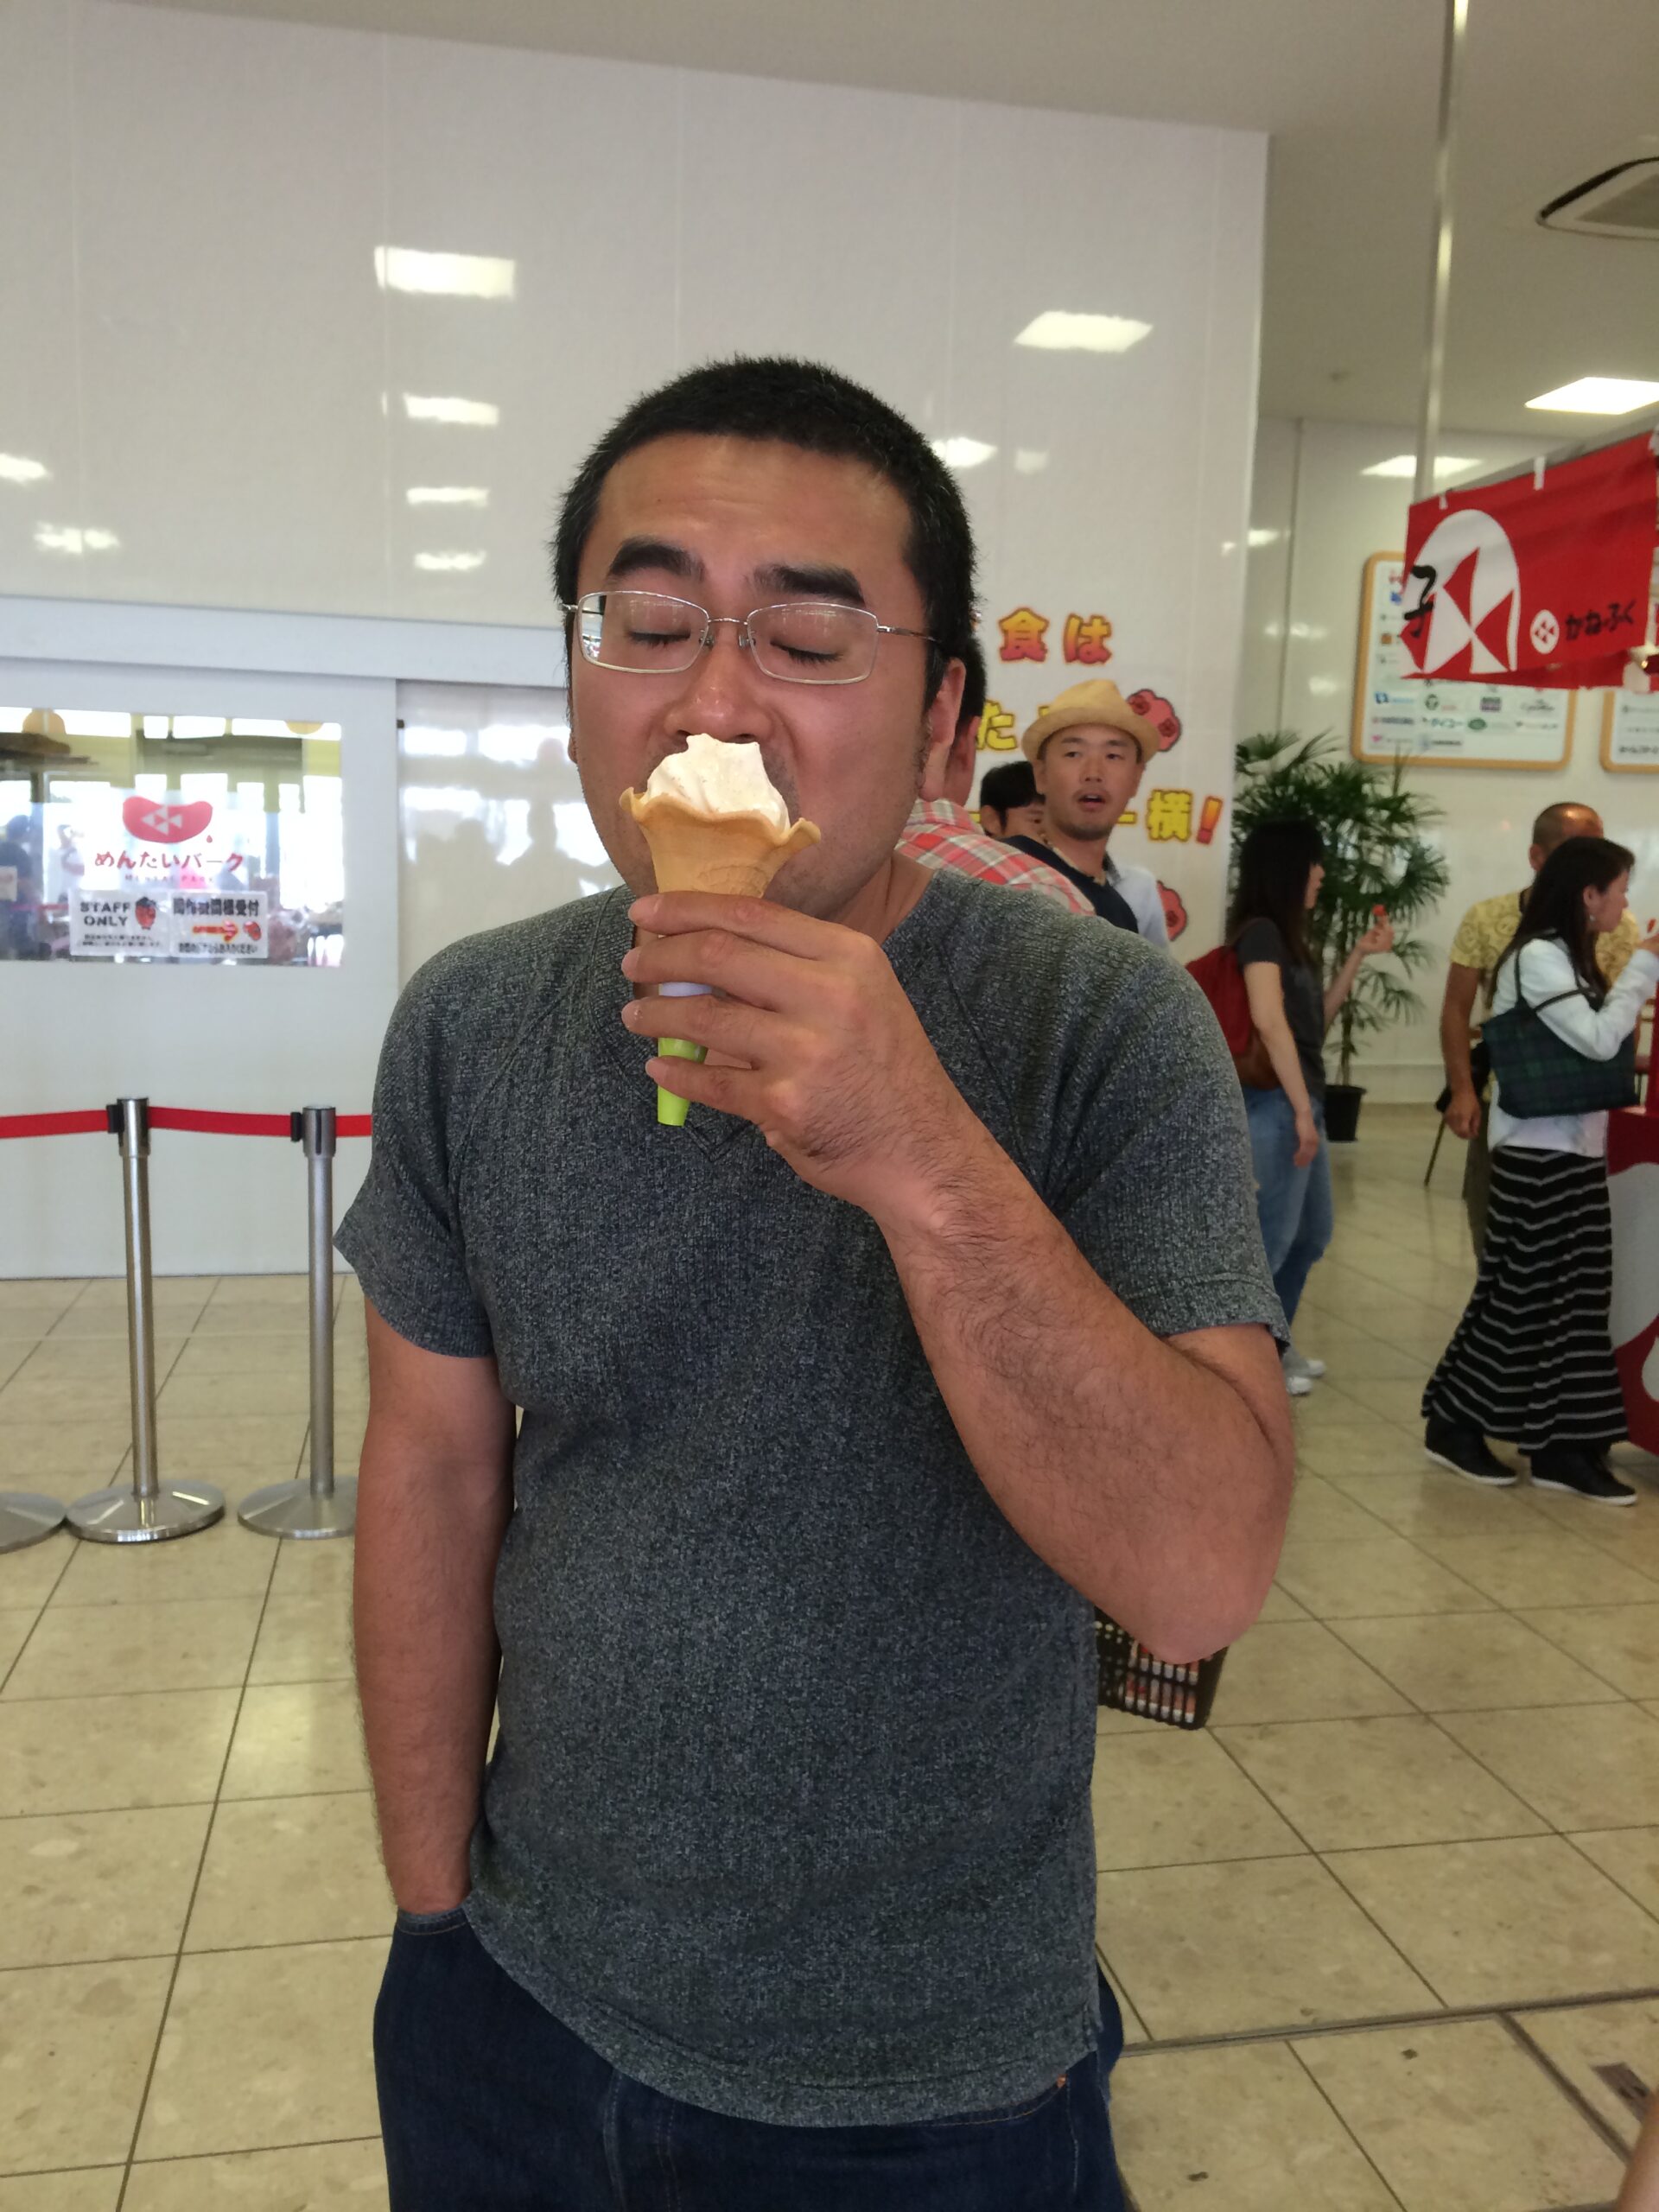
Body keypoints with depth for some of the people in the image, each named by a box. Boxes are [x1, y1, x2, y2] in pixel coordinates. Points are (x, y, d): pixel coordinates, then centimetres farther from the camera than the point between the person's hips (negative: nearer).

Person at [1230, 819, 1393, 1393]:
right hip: (1275, 1104, -11)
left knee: (1313, 1231, 19)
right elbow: (1271, 1022, -22)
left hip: (1299, 1102, 11)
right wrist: (1301, 1108, -23)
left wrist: (1359, 955, 16)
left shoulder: (1287, 936, 16)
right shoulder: (1260, 932, -13)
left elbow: (1315, 1018, 20)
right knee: (1272, 1236, -5)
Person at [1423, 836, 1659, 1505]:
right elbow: (1598, 1040, -19)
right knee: (1522, 1294, -2)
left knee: (1569, 1296, 8)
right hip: (1540, 1154, -9)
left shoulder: (1566, 956, 15)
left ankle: (1560, 1447, 13)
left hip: (1574, 1148, 9)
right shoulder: (1538, 957, -14)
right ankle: (1453, 1423, 11)